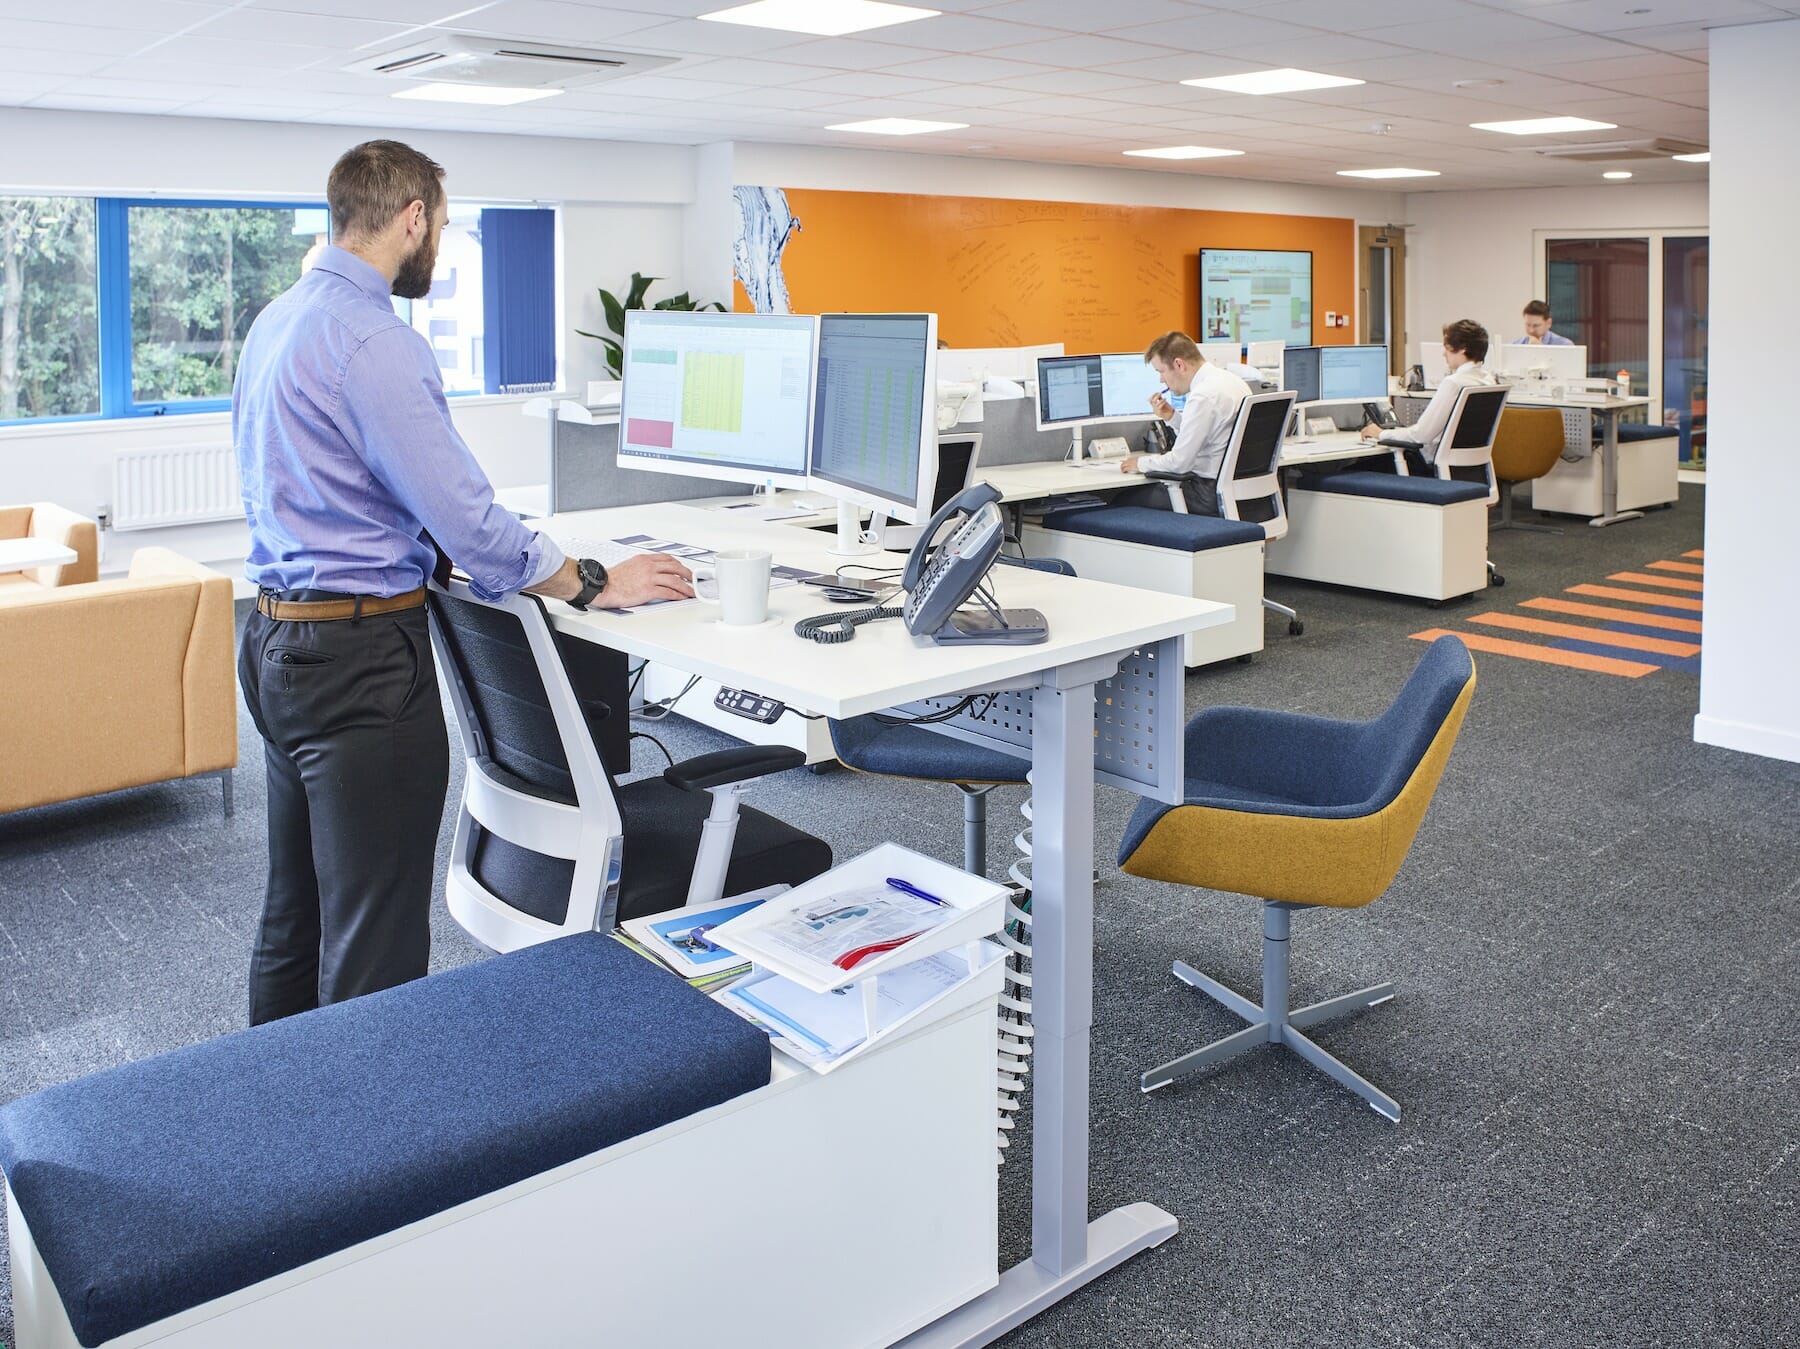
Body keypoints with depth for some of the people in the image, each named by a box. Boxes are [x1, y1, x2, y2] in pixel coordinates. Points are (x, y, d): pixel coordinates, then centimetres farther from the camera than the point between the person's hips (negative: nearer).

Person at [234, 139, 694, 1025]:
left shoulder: (275, 321, 12)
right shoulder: (374, 342, -19)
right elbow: (465, 520, -21)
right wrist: (596, 584, -10)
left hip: (276, 644, 10)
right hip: (361, 659, -10)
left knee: (295, 913, 21)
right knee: (374, 943, -1)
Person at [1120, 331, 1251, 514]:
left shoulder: (1204, 396, -20)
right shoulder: (1230, 379, 11)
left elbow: (1180, 462, -18)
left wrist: (1142, 463, -2)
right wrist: (1172, 418, 10)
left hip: (1213, 494, -10)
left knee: (1123, 500, -6)